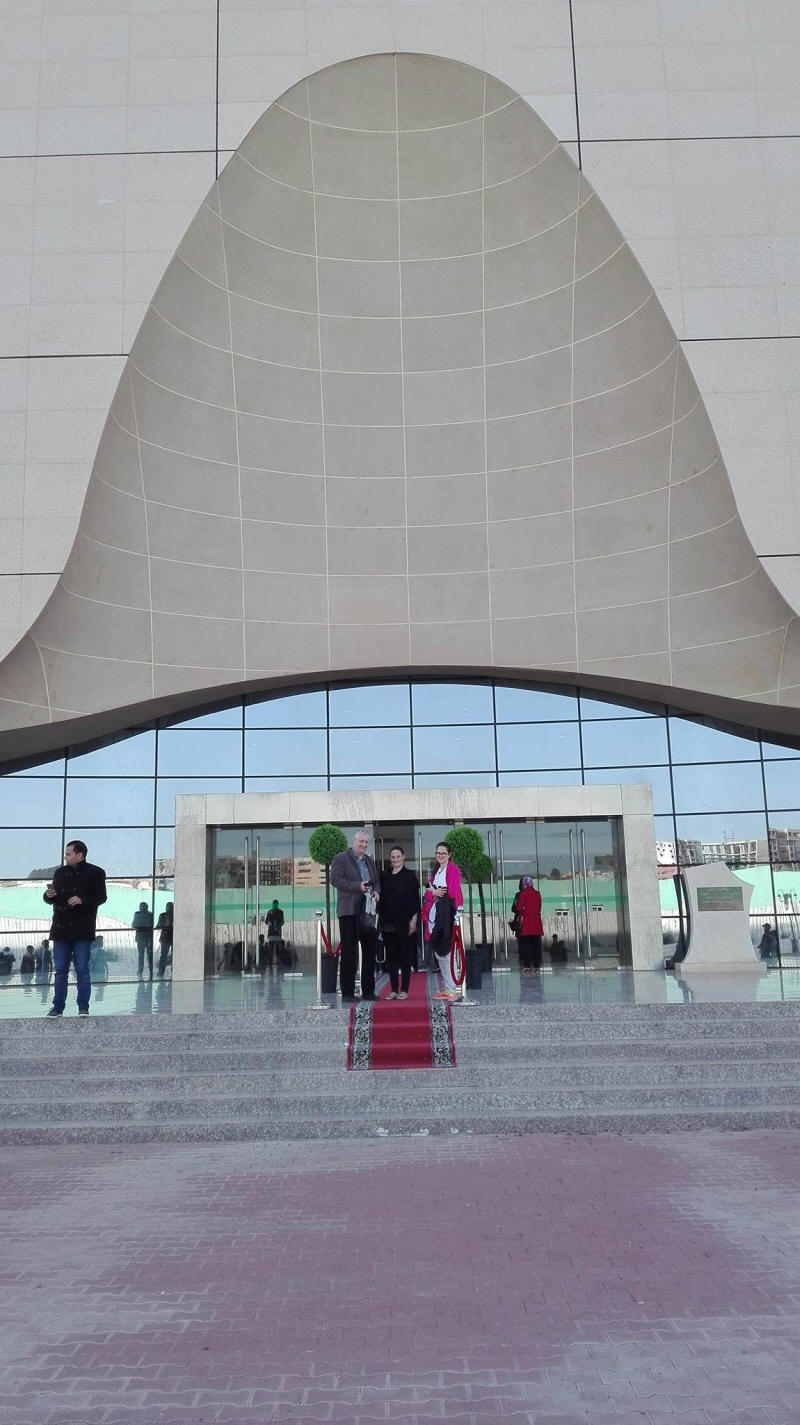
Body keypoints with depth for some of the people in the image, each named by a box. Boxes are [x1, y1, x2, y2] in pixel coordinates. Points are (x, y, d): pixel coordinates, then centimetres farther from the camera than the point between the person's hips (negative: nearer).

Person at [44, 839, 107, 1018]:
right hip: (61, 929, 5)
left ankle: (83, 1008, 4)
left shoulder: (95, 873, -2)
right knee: (60, 970, 8)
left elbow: (101, 897, -8)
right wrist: (48, 895, -3)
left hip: (82, 930, -5)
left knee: (82, 970, -2)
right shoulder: (60, 872, 14)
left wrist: (82, 900, -22)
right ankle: (58, 1007, 15)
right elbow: (51, 899, 20)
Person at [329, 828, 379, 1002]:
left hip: (367, 912, 6)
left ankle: (368, 991, 16)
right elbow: (335, 879, -12)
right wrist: (357, 886, -20)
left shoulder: (370, 860, 19)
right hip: (349, 911, -6)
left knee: (370, 951, 7)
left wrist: (376, 891, 3)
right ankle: (347, 993, 3)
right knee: (349, 952, -3)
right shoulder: (340, 858, -1)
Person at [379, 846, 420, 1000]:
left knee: (404, 956, 1)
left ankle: (404, 990, 5)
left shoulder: (410, 875, -1)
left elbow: (415, 899, -4)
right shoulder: (385, 876, 11)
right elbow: (382, 899, 14)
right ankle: (394, 989, 11)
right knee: (391, 956, 6)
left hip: (404, 922, -4)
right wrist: (381, 920, 8)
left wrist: (413, 921, -11)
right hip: (388, 923, 4)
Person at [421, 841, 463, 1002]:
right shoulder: (435, 871, 19)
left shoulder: (453, 870, -5)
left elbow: (452, 892, -14)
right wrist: (433, 893, -7)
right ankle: (446, 987, 16)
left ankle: (452, 989, -6)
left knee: (447, 952, -10)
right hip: (436, 914, 8)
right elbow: (429, 892, 16)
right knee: (439, 953, 9)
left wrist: (435, 892, -2)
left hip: (447, 914, -8)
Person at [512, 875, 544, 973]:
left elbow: (518, 908, -9)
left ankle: (527, 966, -5)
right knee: (536, 945, 7)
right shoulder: (537, 893, 7)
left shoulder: (523, 893, -7)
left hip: (525, 922, -5)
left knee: (525, 945, -1)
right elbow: (539, 908, 11)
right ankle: (536, 966, 8)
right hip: (536, 922, 5)